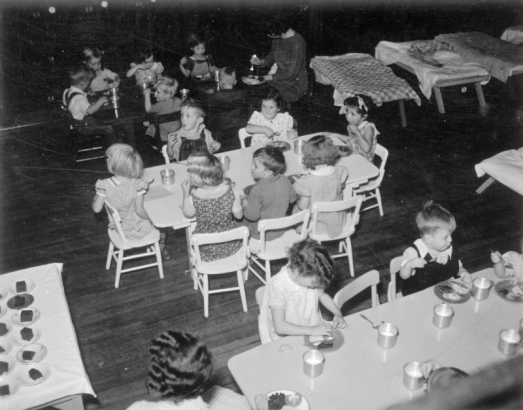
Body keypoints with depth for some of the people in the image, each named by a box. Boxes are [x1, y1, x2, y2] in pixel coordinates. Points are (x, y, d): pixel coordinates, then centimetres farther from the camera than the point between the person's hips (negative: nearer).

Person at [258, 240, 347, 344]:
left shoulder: (311, 277, -8)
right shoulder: (278, 286, -26)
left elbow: (322, 295, 14)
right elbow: (280, 327, -29)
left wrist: (338, 314, 0)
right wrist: (312, 331, -31)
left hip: (315, 328, 6)